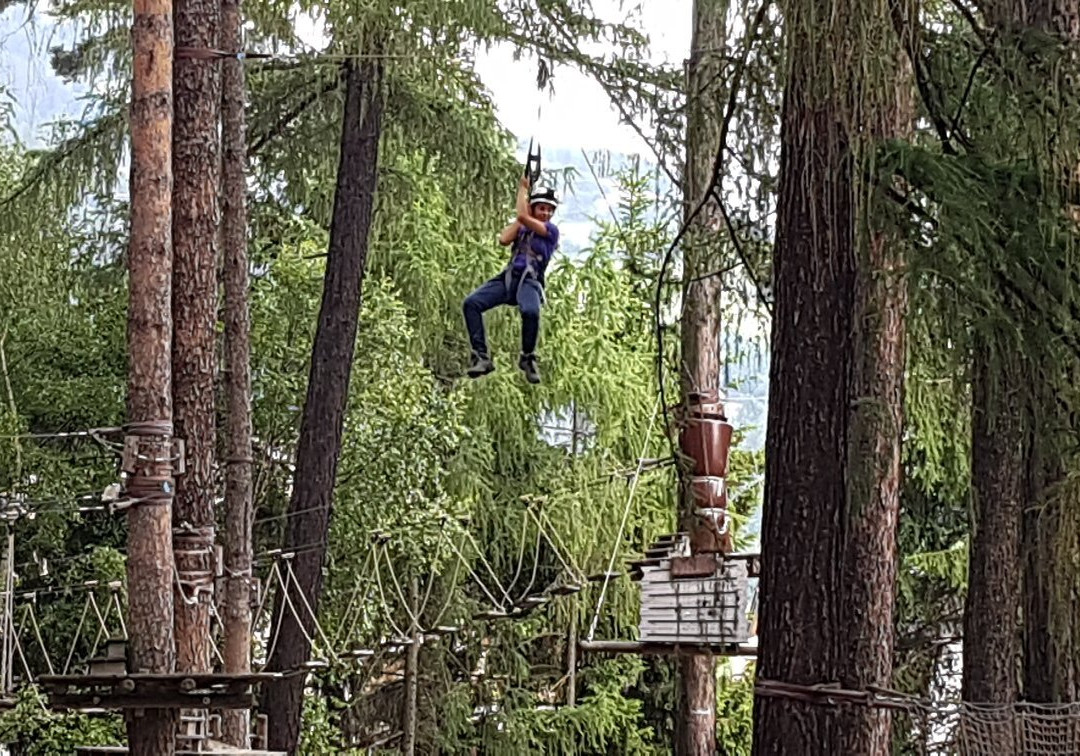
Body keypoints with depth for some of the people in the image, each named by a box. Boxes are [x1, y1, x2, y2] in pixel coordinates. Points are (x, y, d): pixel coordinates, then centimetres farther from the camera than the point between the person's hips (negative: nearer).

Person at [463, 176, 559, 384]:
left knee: (530, 311, -38)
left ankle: (528, 358, -12)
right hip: (508, 277, 5)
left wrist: (523, 189, 6)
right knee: (471, 303, -19)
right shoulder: (522, 229, 23)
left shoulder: (551, 230, 5)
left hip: (529, 281, -5)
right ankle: (481, 357, -21)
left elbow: (523, 216, -7)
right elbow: (504, 239, 3)